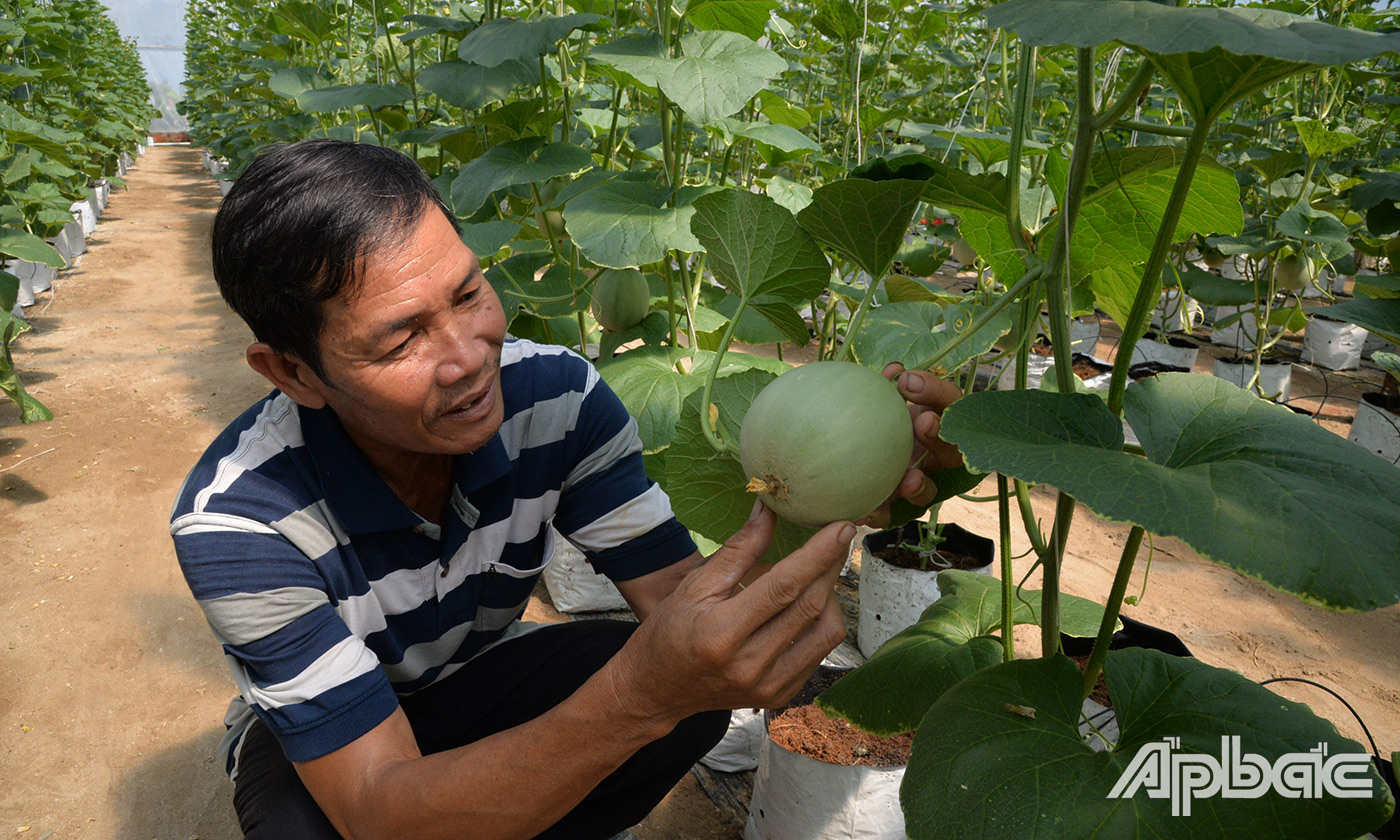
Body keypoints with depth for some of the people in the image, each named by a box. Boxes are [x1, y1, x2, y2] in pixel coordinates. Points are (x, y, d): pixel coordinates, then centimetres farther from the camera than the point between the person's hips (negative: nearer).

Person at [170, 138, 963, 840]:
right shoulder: (237, 520, -33)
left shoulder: (556, 396, -23)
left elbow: (679, 589, -22)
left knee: (695, 685, -26)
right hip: (314, 740, -2)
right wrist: (638, 697, -53)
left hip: (476, 677, 3)